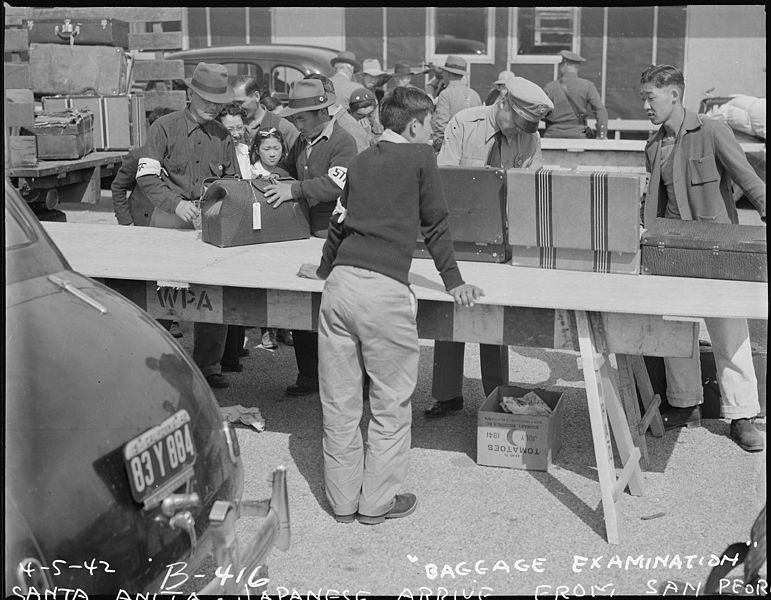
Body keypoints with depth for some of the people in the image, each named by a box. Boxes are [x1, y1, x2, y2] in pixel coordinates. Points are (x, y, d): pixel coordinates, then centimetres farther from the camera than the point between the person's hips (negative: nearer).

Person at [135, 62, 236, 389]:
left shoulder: (222, 135, 12)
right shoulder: (165, 127, 0)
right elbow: (146, 177, -7)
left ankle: (208, 365, 13)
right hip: (170, 219, -3)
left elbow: (232, 181, 21)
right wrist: (176, 203, -22)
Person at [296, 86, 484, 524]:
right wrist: (454, 282, 15)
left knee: (340, 401, 10)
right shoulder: (420, 156, 5)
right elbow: (436, 224, 7)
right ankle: (377, 501, 16)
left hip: (341, 284, 6)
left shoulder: (361, 161, 21)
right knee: (391, 402, 7)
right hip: (384, 291, -6)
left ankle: (343, 500, 21)